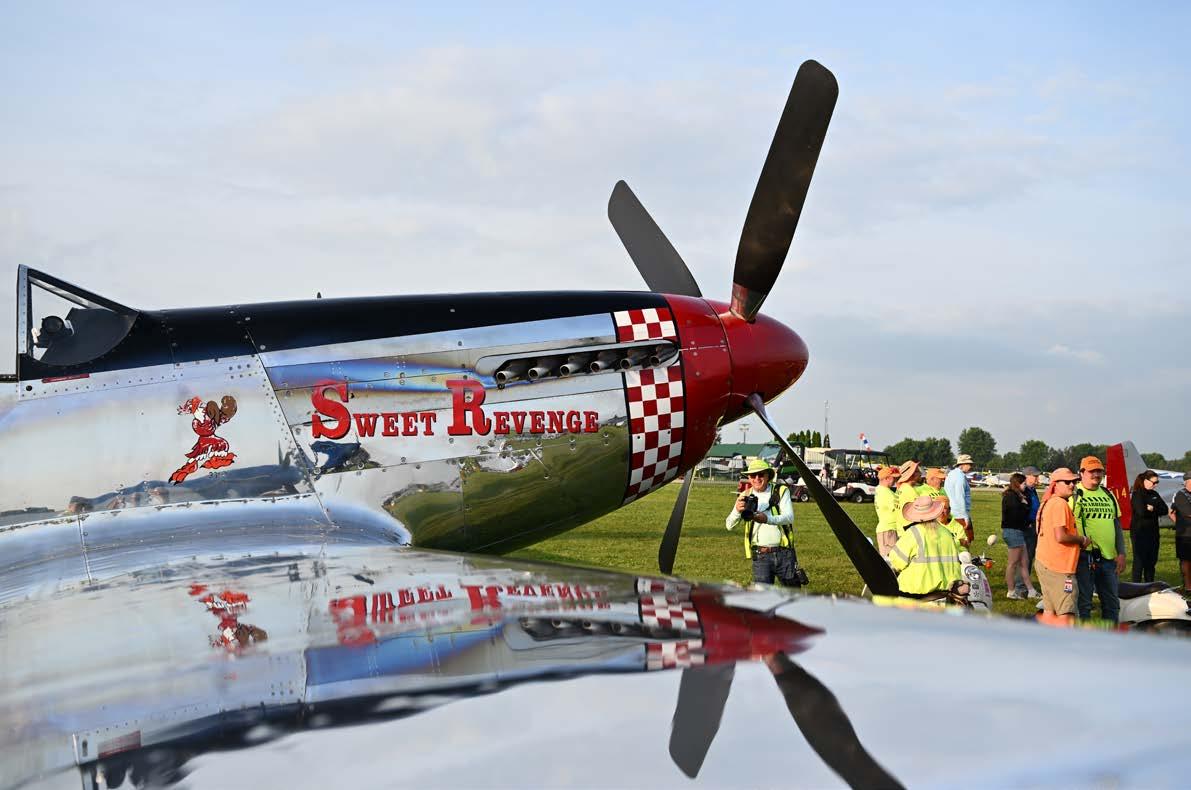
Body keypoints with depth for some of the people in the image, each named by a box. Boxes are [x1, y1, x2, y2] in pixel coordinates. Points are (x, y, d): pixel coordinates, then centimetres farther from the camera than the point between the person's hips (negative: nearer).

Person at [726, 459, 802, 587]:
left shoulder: (781, 491, 0)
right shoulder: (745, 497, 2)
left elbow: (789, 517, -15)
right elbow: (729, 525, -7)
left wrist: (768, 519, -35)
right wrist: (737, 510, -30)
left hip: (784, 553, 0)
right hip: (761, 556, 0)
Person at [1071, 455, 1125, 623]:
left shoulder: (1108, 495, 15)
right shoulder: (1074, 494, -4)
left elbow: (1117, 525, 17)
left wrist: (1121, 553, 9)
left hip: (1109, 557, 6)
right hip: (1084, 557, -6)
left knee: (1112, 603, 12)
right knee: (1083, 604, -2)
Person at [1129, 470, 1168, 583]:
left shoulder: (1154, 494, 14)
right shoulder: (1137, 494, -9)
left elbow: (1165, 510, 3)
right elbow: (1141, 511, -23)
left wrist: (1152, 508, -12)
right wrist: (1156, 510, -7)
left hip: (1153, 532, 8)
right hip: (1140, 533, -7)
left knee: (1152, 561, 11)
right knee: (1139, 561, -5)